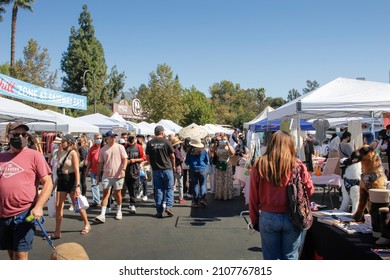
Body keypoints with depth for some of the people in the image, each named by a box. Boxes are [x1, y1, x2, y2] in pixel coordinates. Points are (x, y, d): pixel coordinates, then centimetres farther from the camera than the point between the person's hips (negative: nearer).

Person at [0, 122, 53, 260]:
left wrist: (38, 207, -18)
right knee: (12, 255, 16)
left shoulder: (34, 155, -3)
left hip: (24, 214, -5)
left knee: (20, 256, -1)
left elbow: (48, 183, -8)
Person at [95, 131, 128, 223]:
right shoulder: (103, 149, 7)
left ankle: (119, 211, 26)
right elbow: (100, 163, 11)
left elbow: (125, 159, -3)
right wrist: (98, 175, 9)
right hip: (106, 175, 1)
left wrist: (123, 169, -17)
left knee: (117, 193, 9)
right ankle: (102, 215, -6)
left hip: (118, 175, -1)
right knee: (105, 193, -4)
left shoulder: (120, 147, 1)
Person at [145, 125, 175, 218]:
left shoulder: (150, 143, 1)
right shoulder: (166, 142, -6)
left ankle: (159, 211, 11)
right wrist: (173, 165, 13)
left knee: (158, 190, 8)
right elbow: (172, 156, -3)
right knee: (169, 189, 9)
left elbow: (147, 157, 4)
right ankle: (168, 206, -5)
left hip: (156, 170, 3)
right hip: (167, 169, -2)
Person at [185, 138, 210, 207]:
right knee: (202, 184, 7)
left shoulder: (190, 152, -5)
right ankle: (202, 198, -8)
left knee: (195, 185, 9)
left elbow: (187, 162, 3)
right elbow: (207, 161, 5)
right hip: (202, 170, -1)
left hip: (193, 170, 1)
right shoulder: (203, 151, -4)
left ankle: (196, 201, 10)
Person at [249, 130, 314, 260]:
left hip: (268, 218, 0)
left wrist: (254, 220, 8)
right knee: (290, 257, 15)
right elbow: (309, 190, -1)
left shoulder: (259, 165, -8)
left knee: (270, 257, 14)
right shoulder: (297, 165, -10)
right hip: (292, 218, 0)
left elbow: (253, 197, -4)